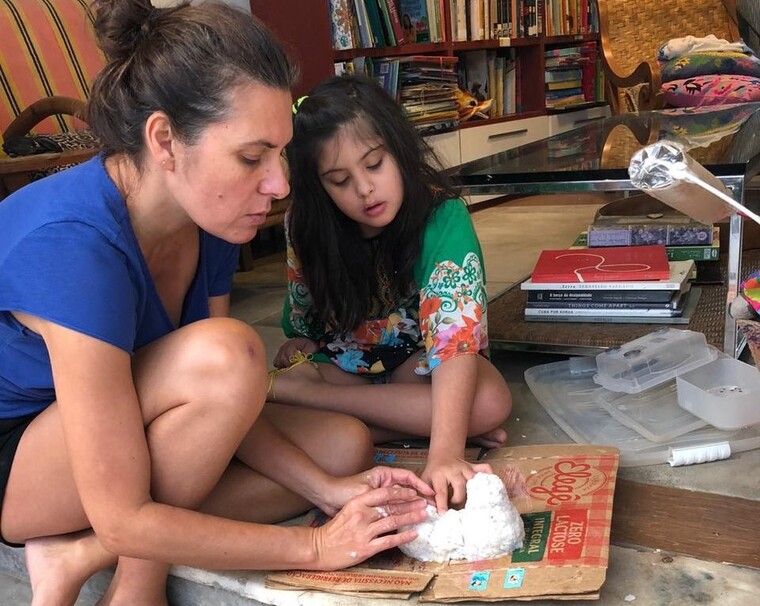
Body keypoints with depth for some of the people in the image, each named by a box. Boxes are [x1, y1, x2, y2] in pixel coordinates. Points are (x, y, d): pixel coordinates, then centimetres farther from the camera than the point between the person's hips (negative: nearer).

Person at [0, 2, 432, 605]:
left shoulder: (208, 217, -11)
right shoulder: (75, 247, -35)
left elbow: (219, 409, -5)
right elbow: (123, 520, -30)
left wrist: (329, 489, -16)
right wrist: (316, 545, -25)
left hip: (122, 431, 8)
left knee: (346, 445, -3)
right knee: (226, 354, -34)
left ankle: (78, 552, -8)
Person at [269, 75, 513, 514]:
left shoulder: (443, 218, -25)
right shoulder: (306, 229, -12)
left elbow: (456, 341, -36)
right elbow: (302, 324, 4)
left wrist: (445, 453, -46)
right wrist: (300, 348, -17)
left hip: (417, 359, -1)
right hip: (342, 362, 1)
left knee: (490, 401, -35)